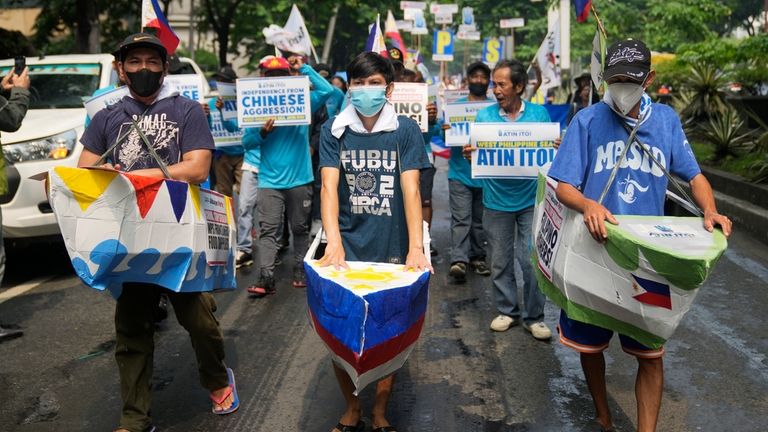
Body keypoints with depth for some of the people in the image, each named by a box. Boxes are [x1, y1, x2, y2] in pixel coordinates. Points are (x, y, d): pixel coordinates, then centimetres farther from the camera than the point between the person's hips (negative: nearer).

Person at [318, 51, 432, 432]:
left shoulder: (405, 130, -2)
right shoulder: (333, 131, 0)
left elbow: (410, 190, -10)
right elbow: (329, 186, -11)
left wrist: (416, 248, -23)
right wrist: (334, 242, -26)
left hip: (391, 249, -1)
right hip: (347, 247, 1)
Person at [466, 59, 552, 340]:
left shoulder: (540, 114, 0)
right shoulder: (484, 116, 2)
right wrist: (470, 153, -20)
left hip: (530, 199, -1)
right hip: (497, 199, 2)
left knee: (532, 260, 0)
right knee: (500, 261, 11)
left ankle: (534, 317, 13)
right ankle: (507, 311, 26)